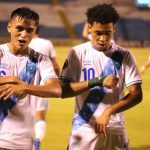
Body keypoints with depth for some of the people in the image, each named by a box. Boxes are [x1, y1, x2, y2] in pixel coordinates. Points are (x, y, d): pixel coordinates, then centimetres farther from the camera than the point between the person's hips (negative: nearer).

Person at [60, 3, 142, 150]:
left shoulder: (124, 55, 3)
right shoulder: (78, 53, 0)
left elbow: (136, 95, -3)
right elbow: (63, 91, -7)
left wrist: (108, 112, -17)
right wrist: (97, 81, -18)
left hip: (114, 132, 1)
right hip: (83, 131, -1)